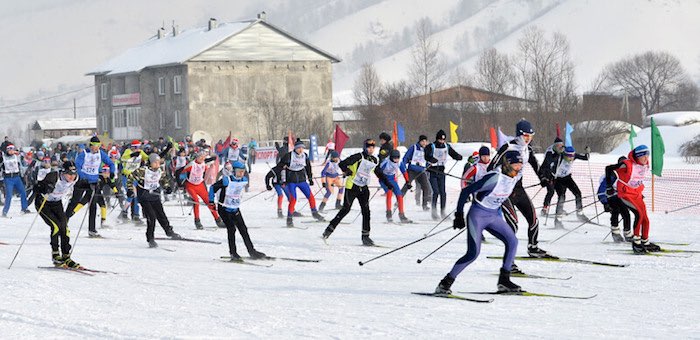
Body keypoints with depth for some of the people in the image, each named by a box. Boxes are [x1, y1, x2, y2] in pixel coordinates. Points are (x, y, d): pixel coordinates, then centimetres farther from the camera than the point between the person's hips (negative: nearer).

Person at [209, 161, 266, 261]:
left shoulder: (244, 180, 0)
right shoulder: (226, 180, -18)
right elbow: (213, 188, -10)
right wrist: (211, 202, -12)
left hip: (235, 209, 6)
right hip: (224, 209, -6)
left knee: (243, 230, 5)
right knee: (231, 229, -12)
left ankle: (252, 251, 9)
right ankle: (233, 253, -5)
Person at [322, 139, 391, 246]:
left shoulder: (374, 160, 10)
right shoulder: (358, 157, -10)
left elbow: (379, 173, 24)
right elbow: (342, 164, -15)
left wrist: (387, 183, 19)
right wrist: (347, 171, -34)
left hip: (364, 188, 6)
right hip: (352, 186, -6)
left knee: (366, 211, -2)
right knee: (345, 209, -11)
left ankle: (365, 237, 4)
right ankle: (329, 230, -5)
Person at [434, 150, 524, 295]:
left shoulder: (516, 176, -4)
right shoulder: (494, 178, -26)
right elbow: (466, 191, -21)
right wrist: (459, 215, -19)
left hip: (494, 216, 7)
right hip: (478, 214, -7)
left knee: (512, 242, -5)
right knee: (473, 253, -16)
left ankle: (504, 281, 5)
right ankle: (445, 283, -7)